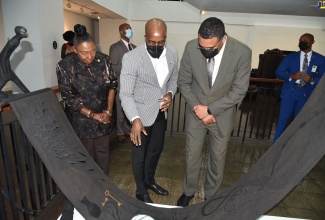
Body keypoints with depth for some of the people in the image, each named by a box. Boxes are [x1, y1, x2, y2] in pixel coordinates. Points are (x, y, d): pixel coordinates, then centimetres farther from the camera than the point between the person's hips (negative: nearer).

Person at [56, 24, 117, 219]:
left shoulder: (104, 60, -7)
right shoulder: (65, 66, -15)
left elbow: (113, 84, 3)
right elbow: (69, 98, -12)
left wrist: (108, 110, -3)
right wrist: (93, 114, -12)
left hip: (103, 118, 3)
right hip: (81, 120, -3)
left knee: (103, 154, 14)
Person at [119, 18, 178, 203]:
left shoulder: (172, 53, -4)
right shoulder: (132, 58, -21)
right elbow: (125, 94, -22)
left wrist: (170, 94, -10)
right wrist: (135, 119, -36)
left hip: (161, 113, 6)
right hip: (142, 114, -5)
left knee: (156, 150, 23)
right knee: (140, 154, 13)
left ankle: (150, 181, 50)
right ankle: (141, 191, 38)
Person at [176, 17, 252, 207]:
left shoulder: (242, 52, -20)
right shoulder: (191, 47, -16)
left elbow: (238, 91, -15)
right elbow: (184, 82, -6)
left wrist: (210, 110, -19)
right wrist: (198, 108, -13)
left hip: (222, 114, 0)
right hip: (196, 112, 1)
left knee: (218, 158, 15)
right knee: (192, 156, 14)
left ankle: (211, 196, 42)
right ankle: (189, 191, 41)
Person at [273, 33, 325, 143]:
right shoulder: (290, 57, 3)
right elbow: (278, 72, 0)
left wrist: (312, 79, -19)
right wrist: (291, 76, -17)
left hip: (306, 95, 1)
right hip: (289, 93, -1)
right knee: (283, 120, -1)